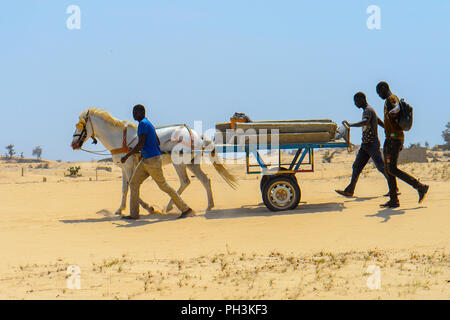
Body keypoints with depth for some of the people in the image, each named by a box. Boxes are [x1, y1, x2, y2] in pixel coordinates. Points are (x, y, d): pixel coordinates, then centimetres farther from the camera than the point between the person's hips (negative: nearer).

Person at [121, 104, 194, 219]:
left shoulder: (143, 124, -14)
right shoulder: (148, 123, 15)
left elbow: (141, 144, -21)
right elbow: (158, 142, 20)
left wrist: (127, 156, -16)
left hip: (152, 160, -10)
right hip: (146, 160, 10)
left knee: (163, 186, -2)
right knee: (133, 184, 7)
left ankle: (185, 209, 5)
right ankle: (134, 213, 10)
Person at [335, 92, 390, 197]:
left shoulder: (368, 110, -14)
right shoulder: (367, 110, 18)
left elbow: (364, 122, -35)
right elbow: (380, 122, 26)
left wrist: (350, 125, -42)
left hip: (372, 144, -10)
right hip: (365, 145, 10)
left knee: (381, 167, -4)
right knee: (356, 167, 4)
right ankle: (349, 190, 4)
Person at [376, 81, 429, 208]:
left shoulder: (392, 98, -7)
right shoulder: (388, 101, 24)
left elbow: (397, 107, -32)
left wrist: (393, 111, -57)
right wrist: (400, 143, 32)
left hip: (395, 138, -10)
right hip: (389, 139, 10)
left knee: (392, 169, -15)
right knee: (388, 170, 8)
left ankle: (421, 187, -9)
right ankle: (393, 200, 10)